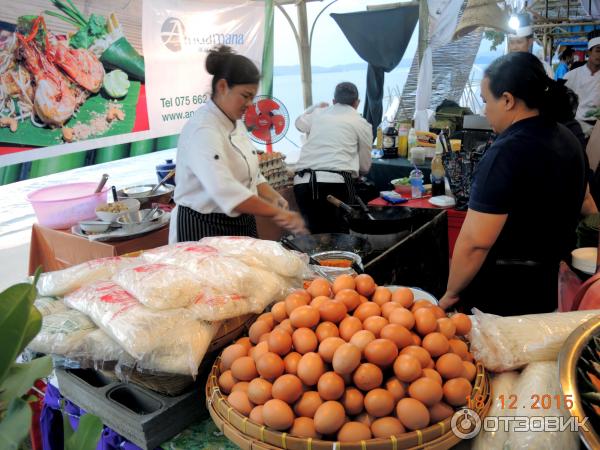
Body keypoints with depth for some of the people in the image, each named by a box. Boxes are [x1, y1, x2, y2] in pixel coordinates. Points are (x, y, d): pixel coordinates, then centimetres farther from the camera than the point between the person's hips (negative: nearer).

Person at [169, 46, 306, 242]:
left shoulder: (235, 123, 8)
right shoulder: (203, 130, -21)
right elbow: (225, 190, -33)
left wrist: (273, 197, -4)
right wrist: (276, 213, -31)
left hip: (239, 225, 8)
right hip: (205, 229, -8)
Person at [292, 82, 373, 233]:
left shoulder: (318, 113, 18)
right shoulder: (362, 124, 10)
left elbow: (299, 123, 42)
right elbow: (365, 166, 18)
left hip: (302, 181, 4)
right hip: (335, 182, -3)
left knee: (315, 232, 12)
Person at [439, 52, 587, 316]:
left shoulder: (506, 153, -26)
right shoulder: (569, 140, 4)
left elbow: (475, 243, -29)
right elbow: (584, 208, 20)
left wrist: (451, 293, -15)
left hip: (500, 292, -8)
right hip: (549, 283, 9)